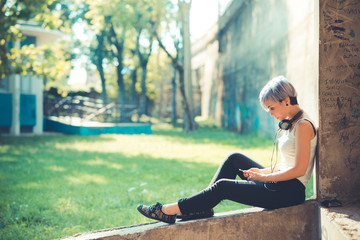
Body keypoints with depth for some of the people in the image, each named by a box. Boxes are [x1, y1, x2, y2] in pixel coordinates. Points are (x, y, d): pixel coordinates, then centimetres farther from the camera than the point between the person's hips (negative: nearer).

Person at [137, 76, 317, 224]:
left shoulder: (303, 125, -17)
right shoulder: (290, 124, 14)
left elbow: (299, 169, -22)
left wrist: (264, 177, -16)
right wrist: (263, 171, 3)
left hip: (289, 191, -9)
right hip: (280, 184, 9)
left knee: (223, 186, -11)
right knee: (234, 159, 5)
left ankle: (169, 211, -3)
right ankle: (203, 206, 4)